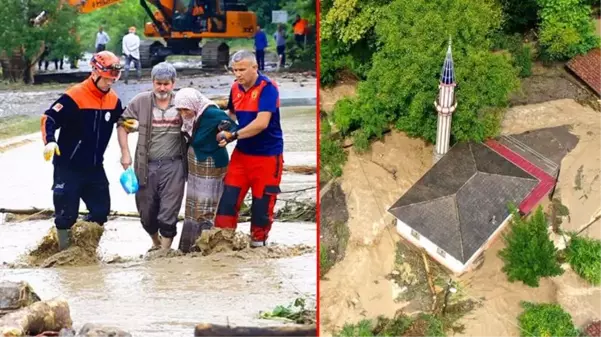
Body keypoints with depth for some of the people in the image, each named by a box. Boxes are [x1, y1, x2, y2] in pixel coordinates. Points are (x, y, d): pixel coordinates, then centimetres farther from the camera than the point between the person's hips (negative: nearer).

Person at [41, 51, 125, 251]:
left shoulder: (113, 100, 2)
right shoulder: (75, 96, -18)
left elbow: (121, 119, 20)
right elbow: (49, 118, -18)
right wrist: (50, 141, -33)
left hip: (95, 166, 6)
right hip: (68, 166, -6)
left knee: (102, 209, 10)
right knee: (67, 212, -1)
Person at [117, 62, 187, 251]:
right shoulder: (141, 101, 0)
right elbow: (122, 125, 7)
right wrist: (125, 153, -1)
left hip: (173, 166, -2)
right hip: (146, 166, 2)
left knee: (168, 213, -7)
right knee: (146, 211, 13)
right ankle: (156, 243, 39)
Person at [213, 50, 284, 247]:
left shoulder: (267, 88, -16)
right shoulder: (235, 88, 4)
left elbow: (262, 123, -25)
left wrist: (233, 135, -22)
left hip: (267, 155, -6)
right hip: (242, 153, 6)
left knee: (262, 202, 3)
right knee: (228, 197, -1)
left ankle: (258, 241, 19)